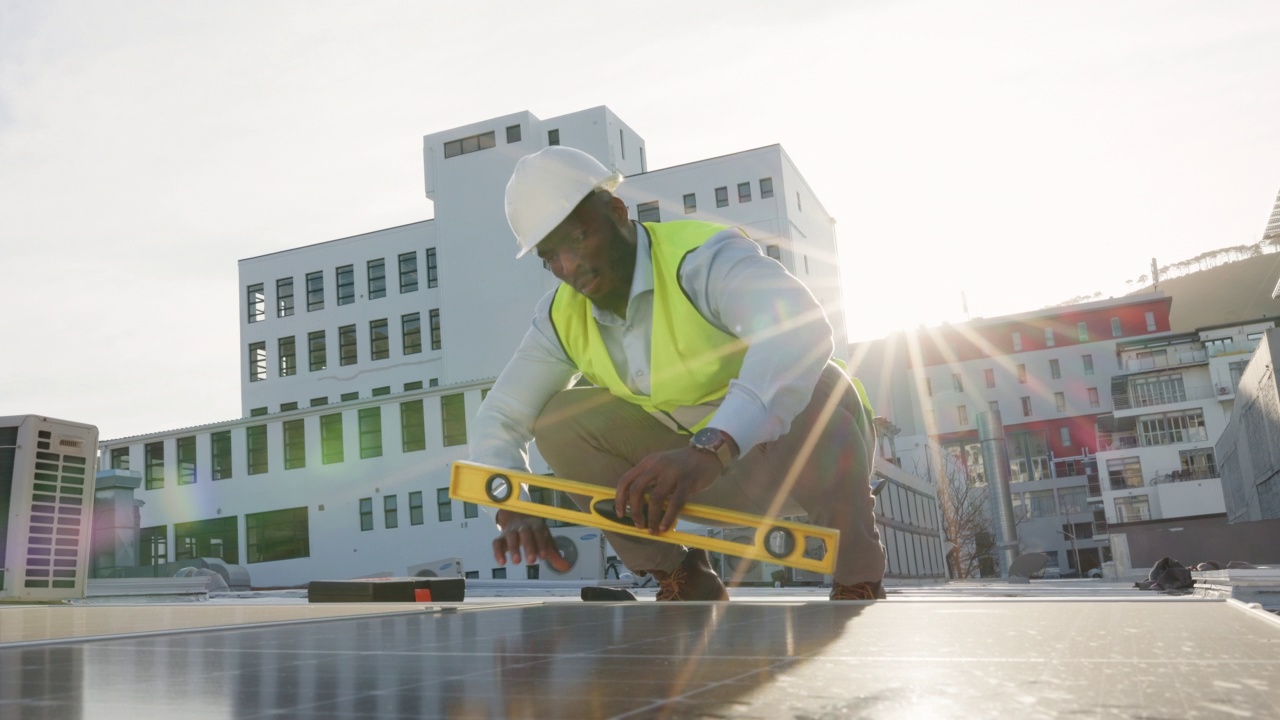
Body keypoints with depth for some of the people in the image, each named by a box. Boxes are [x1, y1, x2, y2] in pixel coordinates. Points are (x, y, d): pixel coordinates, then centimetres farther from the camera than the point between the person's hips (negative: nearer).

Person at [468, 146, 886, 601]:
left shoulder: (701, 257, -28)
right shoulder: (562, 319, -7)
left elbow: (802, 327, -47)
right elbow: (497, 420, -7)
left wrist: (709, 448, -61)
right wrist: (512, 509, -28)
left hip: (812, 448, -5)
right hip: (705, 470, 5)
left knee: (808, 391, -39)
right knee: (561, 420, -12)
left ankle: (857, 586, -14)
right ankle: (685, 583, -2)